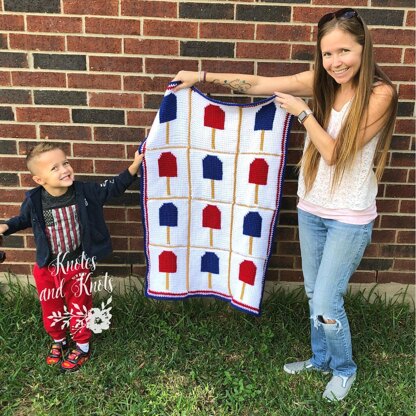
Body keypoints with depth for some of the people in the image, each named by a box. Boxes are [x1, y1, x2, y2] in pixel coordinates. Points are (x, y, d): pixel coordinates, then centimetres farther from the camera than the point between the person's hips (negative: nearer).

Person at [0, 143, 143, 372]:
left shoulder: (85, 191, -16)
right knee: (51, 310, 19)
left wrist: (133, 167, -15)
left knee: (79, 308, 13)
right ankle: (58, 342, 49)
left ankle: (82, 347, 39)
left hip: (78, 266, -1)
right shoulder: (34, 200, -14)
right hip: (47, 268, 2)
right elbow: (24, 219, 9)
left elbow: (113, 187, -5)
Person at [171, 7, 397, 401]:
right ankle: (321, 358, 43)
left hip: (349, 219, -5)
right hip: (310, 209, 5)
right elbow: (257, 84, -1)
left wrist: (302, 112, -13)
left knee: (325, 304, 0)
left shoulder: (380, 93, -15)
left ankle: (344, 369, 31)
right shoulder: (321, 82, 0)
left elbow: (335, 152, -18)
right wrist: (202, 76, -2)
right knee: (314, 294, 18)